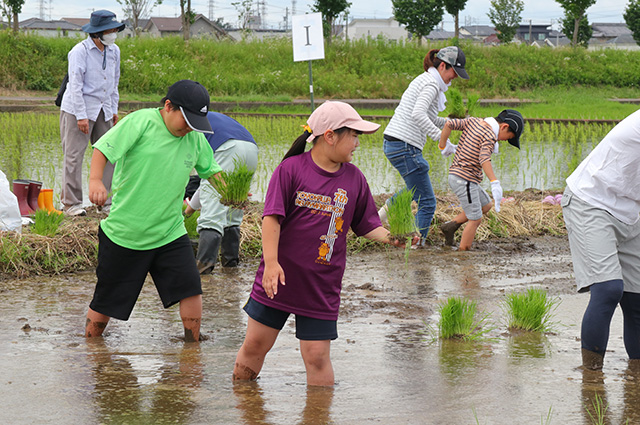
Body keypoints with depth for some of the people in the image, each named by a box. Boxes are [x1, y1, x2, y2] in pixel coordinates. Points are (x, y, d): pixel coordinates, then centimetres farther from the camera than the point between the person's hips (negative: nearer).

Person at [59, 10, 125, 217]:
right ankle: (71, 203, 0)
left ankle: (106, 202, 10)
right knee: (74, 155, -5)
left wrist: (114, 110, 17)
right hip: (78, 109, -6)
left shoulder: (114, 51, 7)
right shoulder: (80, 52, -13)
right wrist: (81, 116, -19)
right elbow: (75, 85, -15)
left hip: (103, 110, 6)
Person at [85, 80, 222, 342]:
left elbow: (211, 170, 16)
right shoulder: (141, 122, -12)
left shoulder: (195, 138, 3)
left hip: (170, 234, 4)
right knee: (104, 306, 6)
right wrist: (95, 180, -35)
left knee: (191, 290, -13)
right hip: (122, 232, -3)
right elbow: (103, 149, -17)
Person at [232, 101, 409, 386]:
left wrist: (389, 236, -10)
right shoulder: (290, 169, -7)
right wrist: (271, 262, -21)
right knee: (255, 344, 7)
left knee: (317, 356, -2)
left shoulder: (354, 178, 5)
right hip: (279, 278, -2)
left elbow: (366, 225, 10)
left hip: (322, 287, 2)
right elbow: (272, 218, -11)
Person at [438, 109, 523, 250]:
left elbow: (449, 124, 7)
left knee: (486, 206, 20)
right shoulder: (490, 136, -17)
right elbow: (484, 159, -33)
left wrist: (442, 146, 19)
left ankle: (451, 225, 14)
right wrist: (495, 183, -43)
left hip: (455, 175, 9)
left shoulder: (473, 121, 7)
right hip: (465, 180, -9)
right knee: (475, 220, -1)